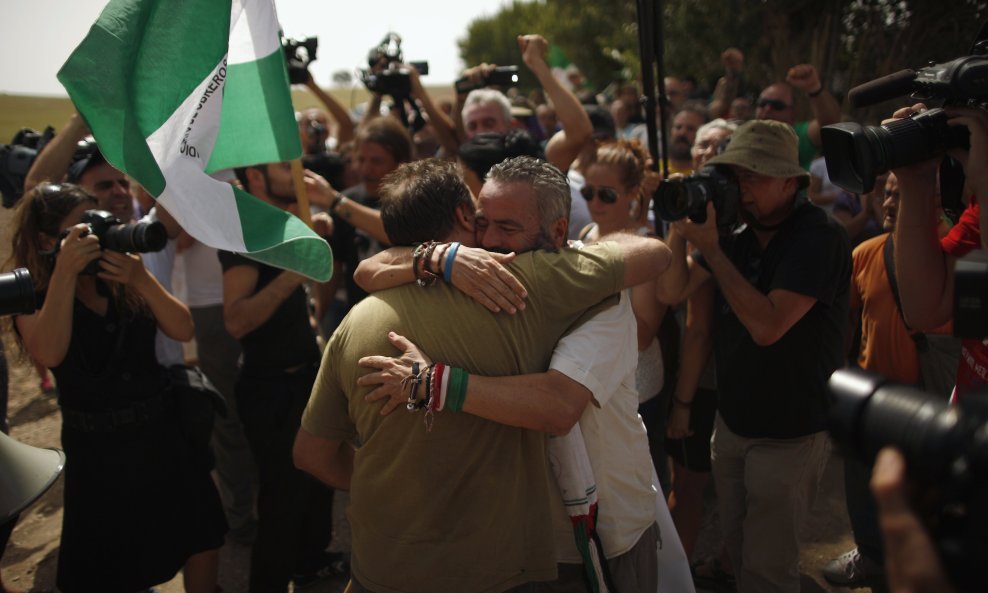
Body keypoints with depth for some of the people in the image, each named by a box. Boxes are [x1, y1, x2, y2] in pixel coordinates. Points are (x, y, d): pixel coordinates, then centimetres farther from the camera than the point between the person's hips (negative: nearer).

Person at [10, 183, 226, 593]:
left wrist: (139, 278, -24)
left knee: (203, 541, 11)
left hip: (164, 433, 3)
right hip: (98, 450, -3)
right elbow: (50, 354, -30)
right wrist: (65, 273, -30)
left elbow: (183, 330, -11)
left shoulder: (124, 278, 0)